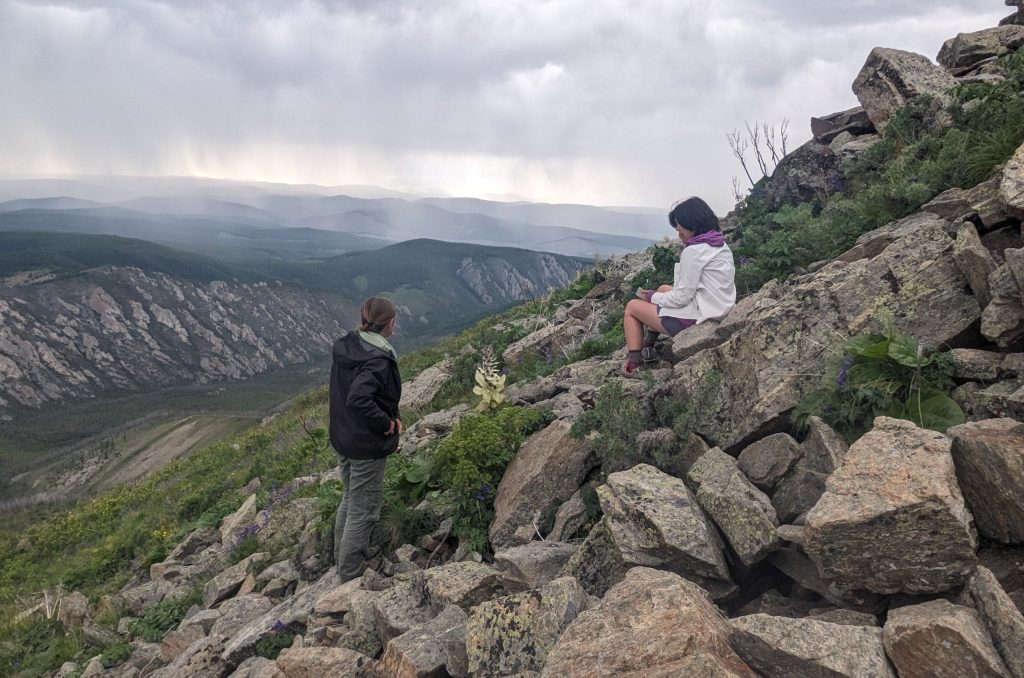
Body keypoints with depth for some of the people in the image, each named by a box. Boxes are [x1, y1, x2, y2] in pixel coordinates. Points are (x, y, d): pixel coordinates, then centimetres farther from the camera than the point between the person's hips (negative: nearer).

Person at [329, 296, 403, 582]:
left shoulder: (345, 347, 0)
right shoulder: (378, 360, -27)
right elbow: (358, 399, -39)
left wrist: (388, 416, 3)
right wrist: (386, 423, -24)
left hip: (342, 438, 9)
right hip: (368, 446, -9)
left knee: (350, 497, 26)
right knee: (363, 508, 7)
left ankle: (343, 555, 43)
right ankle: (351, 572, 21)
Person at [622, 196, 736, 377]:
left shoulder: (694, 251, -21)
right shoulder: (720, 245, 7)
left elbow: (682, 297, -20)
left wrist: (653, 297, -3)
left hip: (695, 319, -9)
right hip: (717, 313, 9)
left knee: (632, 307, 7)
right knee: (663, 289, 30)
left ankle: (634, 364, 10)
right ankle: (647, 348, 32)